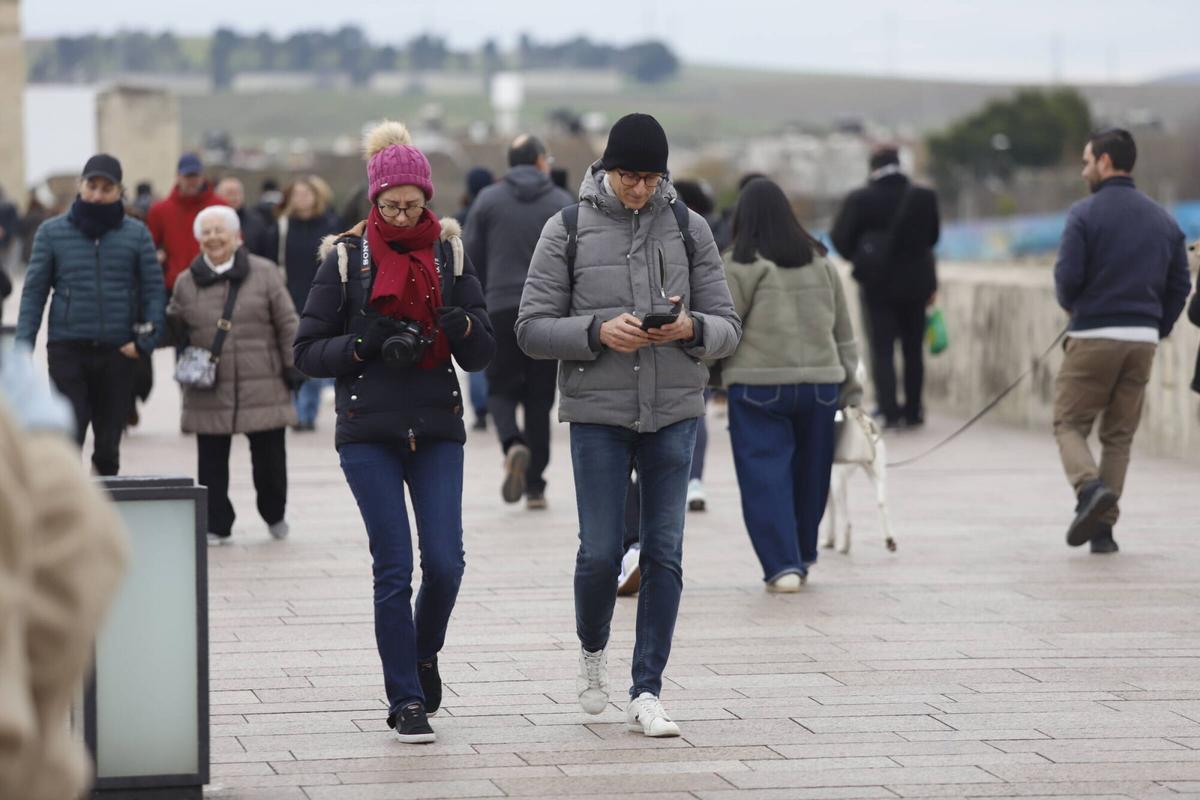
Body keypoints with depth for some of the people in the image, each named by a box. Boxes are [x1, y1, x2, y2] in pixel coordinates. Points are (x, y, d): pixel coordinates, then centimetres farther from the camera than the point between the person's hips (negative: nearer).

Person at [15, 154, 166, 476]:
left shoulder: (136, 234, 4)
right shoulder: (52, 232, 3)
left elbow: (154, 289, 5)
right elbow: (34, 291, 3)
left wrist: (145, 342, -6)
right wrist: (23, 349, -5)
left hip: (117, 353, 1)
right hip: (67, 349, -1)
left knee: (108, 443, 9)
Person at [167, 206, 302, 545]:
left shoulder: (264, 273, 3)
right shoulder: (187, 282, 7)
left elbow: (287, 323, 4)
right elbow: (175, 328, 18)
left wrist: (293, 365, 1)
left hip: (262, 386, -1)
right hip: (209, 391, 1)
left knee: (269, 455, 6)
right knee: (211, 460, 1)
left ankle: (275, 515, 29)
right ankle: (216, 524, 11)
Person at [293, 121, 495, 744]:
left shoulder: (449, 254, 7)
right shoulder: (346, 258, 1)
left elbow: (481, 357, 7)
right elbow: (307, 352, 1)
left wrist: (463, 328, -15)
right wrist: (366, 346, -14)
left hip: (437, 429, 2)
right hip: (368, 434, -2)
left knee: (445, 562, -7)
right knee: (394, 568, -6)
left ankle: (424, 653, 23)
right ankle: (406, 702, 4)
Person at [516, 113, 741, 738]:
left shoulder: (687, 228, 5)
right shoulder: (568, 229, -1)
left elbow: (728, 328, 5)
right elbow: (532, 329, -2)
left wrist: (691, 327, -17)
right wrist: (598, 331, -18)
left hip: (674, 412, 2)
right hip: (597, 413, -2)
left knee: (663, 553, 0)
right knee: (601, 551, -3)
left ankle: (647, 694, 7)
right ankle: (592, 650, 28)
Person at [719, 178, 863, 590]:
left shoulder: (739, 266, -7)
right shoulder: (820, 263, 10)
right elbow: (843, 332, 14)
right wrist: (850, 390, 20)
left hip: (758, 387, -5)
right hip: (820, 385, 5)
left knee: (765, 477, -1)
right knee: (809, 474, 17)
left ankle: (783, 566, -9)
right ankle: (803, 554, 31)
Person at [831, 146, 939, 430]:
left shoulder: (860, 200, -11)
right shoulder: (924, 197, -4)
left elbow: (840, 237, -7)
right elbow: (932, 236, 7)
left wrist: (857, 258, 11)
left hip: (878, 284, -2)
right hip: (915, 282, 2)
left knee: (882, 349, 1)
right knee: (913, 348, 13)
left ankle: (890, 411, -11)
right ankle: (913, 410, 17)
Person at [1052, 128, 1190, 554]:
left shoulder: (1085, 213, -8)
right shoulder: (1163, 219, 10)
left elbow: (1068, 275, -13)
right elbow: (1180, 284, 9)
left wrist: (1071, 306, 8)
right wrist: (1158, 328, 17)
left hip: (1093, 336, -5)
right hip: (1144, 341, 5)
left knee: (1069, 423, 5)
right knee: (1119, 435, 12)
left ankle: (1090, 488, -21)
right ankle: (1103, 527, 7)